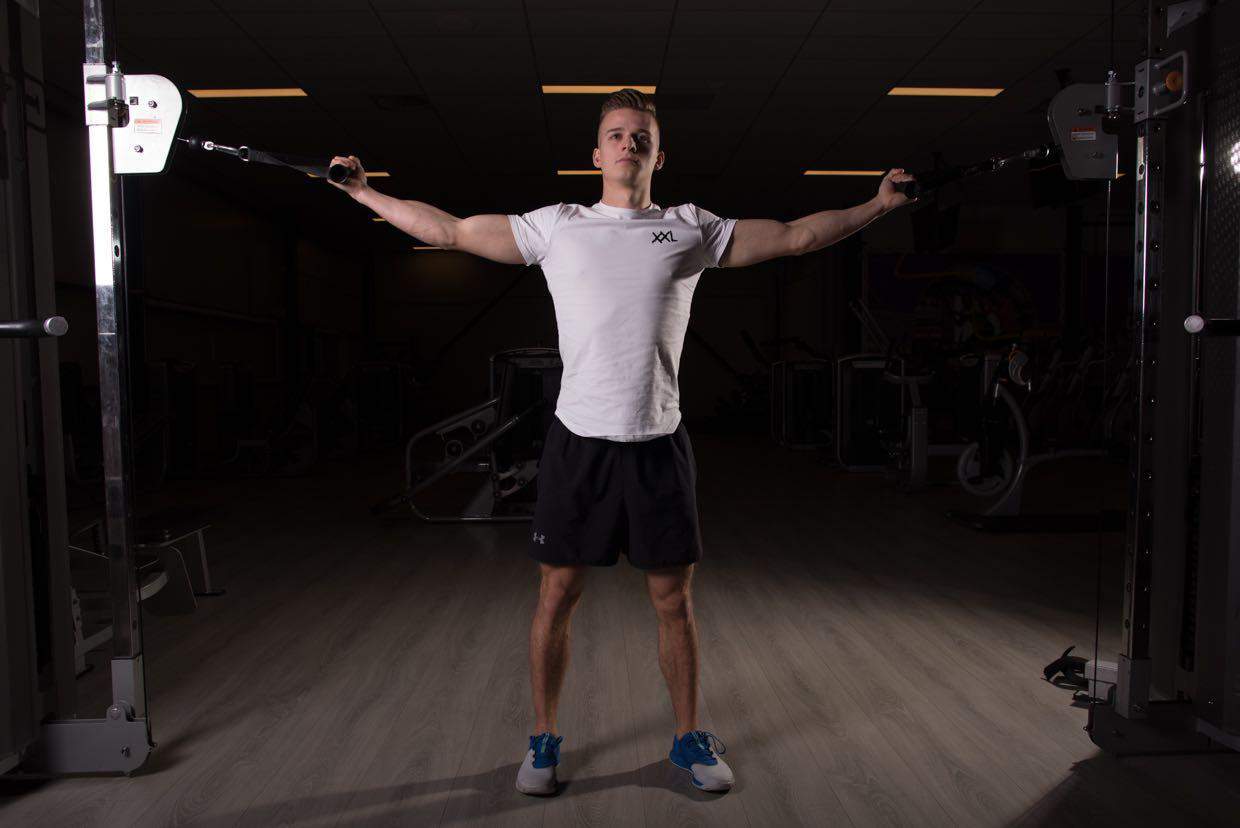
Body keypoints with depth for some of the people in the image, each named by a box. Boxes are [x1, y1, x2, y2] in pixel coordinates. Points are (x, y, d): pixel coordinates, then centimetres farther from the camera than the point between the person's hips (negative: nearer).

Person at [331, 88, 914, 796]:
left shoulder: (691, 228, 8)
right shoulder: (557, 225, 7)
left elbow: (796, 237, 10)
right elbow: (450, 231, 11)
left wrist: (879, 204, 8)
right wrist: (366, 193, 12)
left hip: (659, 442, 1)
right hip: (579, 439, 0)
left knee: (674, 597, 9)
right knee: (558, 595, 7)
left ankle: (689, 737, 28)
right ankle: (545, 739, 27)